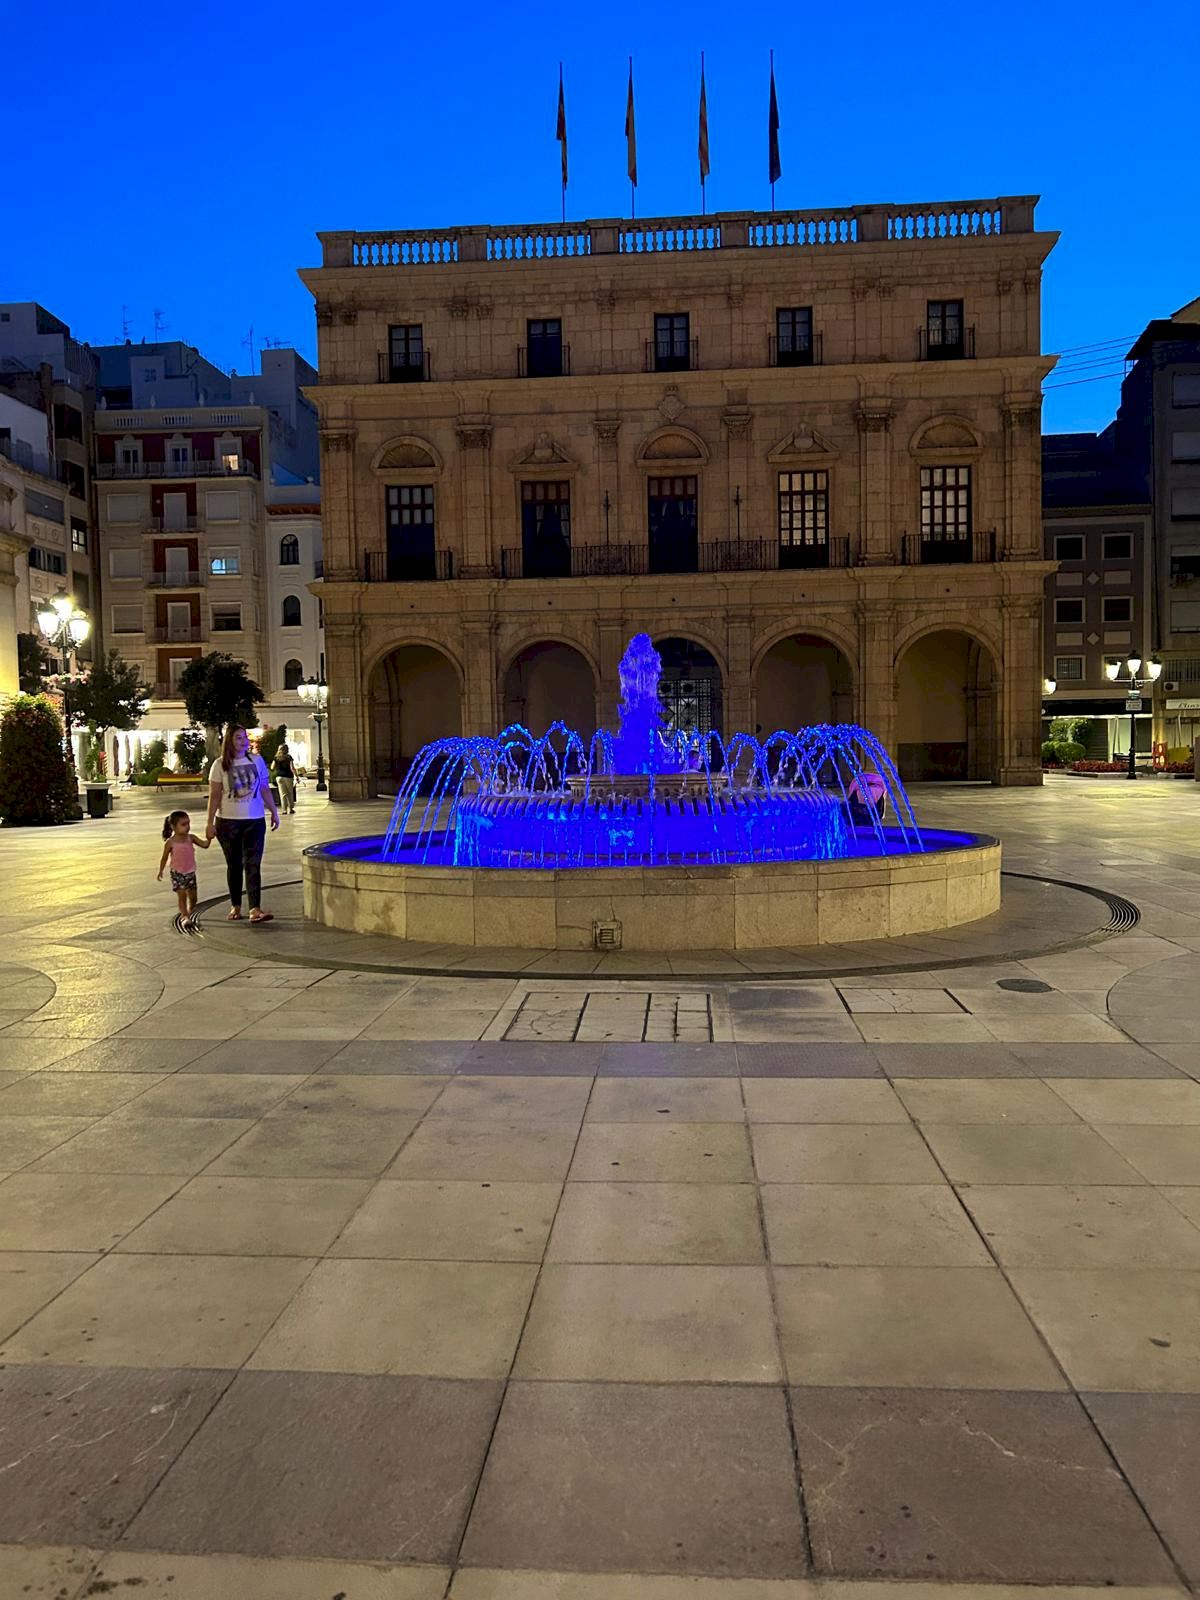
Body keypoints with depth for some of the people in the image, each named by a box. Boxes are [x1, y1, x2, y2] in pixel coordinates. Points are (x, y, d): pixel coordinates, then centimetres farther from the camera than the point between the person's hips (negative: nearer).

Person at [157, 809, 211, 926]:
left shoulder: (190, 838, -2)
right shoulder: (170, 842, -10)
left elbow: (204, 845, -7)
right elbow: (164, 858, -1)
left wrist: (209, 838, -26)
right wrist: (161, 871, 1)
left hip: (190, 873, 4)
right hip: (177, 873, -4)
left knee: (193, 896, 10)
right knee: (182, 895, -10)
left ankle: (190, 912, 35)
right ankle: (185, 917, -8)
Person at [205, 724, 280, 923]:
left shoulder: (257, 760, 3)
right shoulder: (220, 765, -3)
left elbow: (265, 789, 10)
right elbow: (214, 795, -4)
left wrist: (274, 812, 12)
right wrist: (210, 823, -7)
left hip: (255, 821, 1)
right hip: (228, 821, -1)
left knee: (253, 864, -7)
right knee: (234, 864, 8)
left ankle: (255, 909, -12)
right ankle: (235, 906, 21)